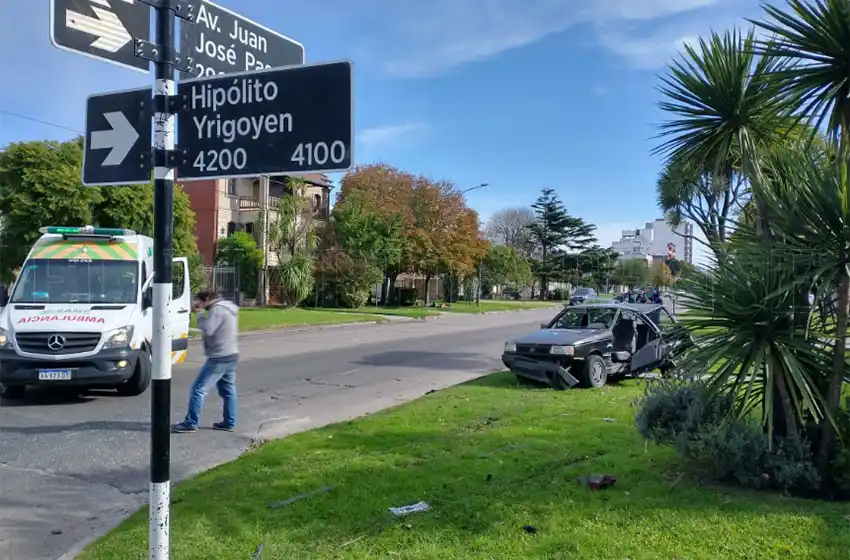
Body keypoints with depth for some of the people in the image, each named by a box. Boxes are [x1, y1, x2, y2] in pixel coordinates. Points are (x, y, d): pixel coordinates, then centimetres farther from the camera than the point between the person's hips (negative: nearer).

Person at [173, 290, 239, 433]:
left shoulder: (217, 309, -15)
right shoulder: (229, 308, 15)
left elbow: (207, 330, -22)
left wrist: (199, 314, -10)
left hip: (219, 358, -10)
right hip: (231, 355, 10)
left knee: (198, 389, -5)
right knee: (228, 390, 13)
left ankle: (191, 423, -3)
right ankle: (229, 422, 17)